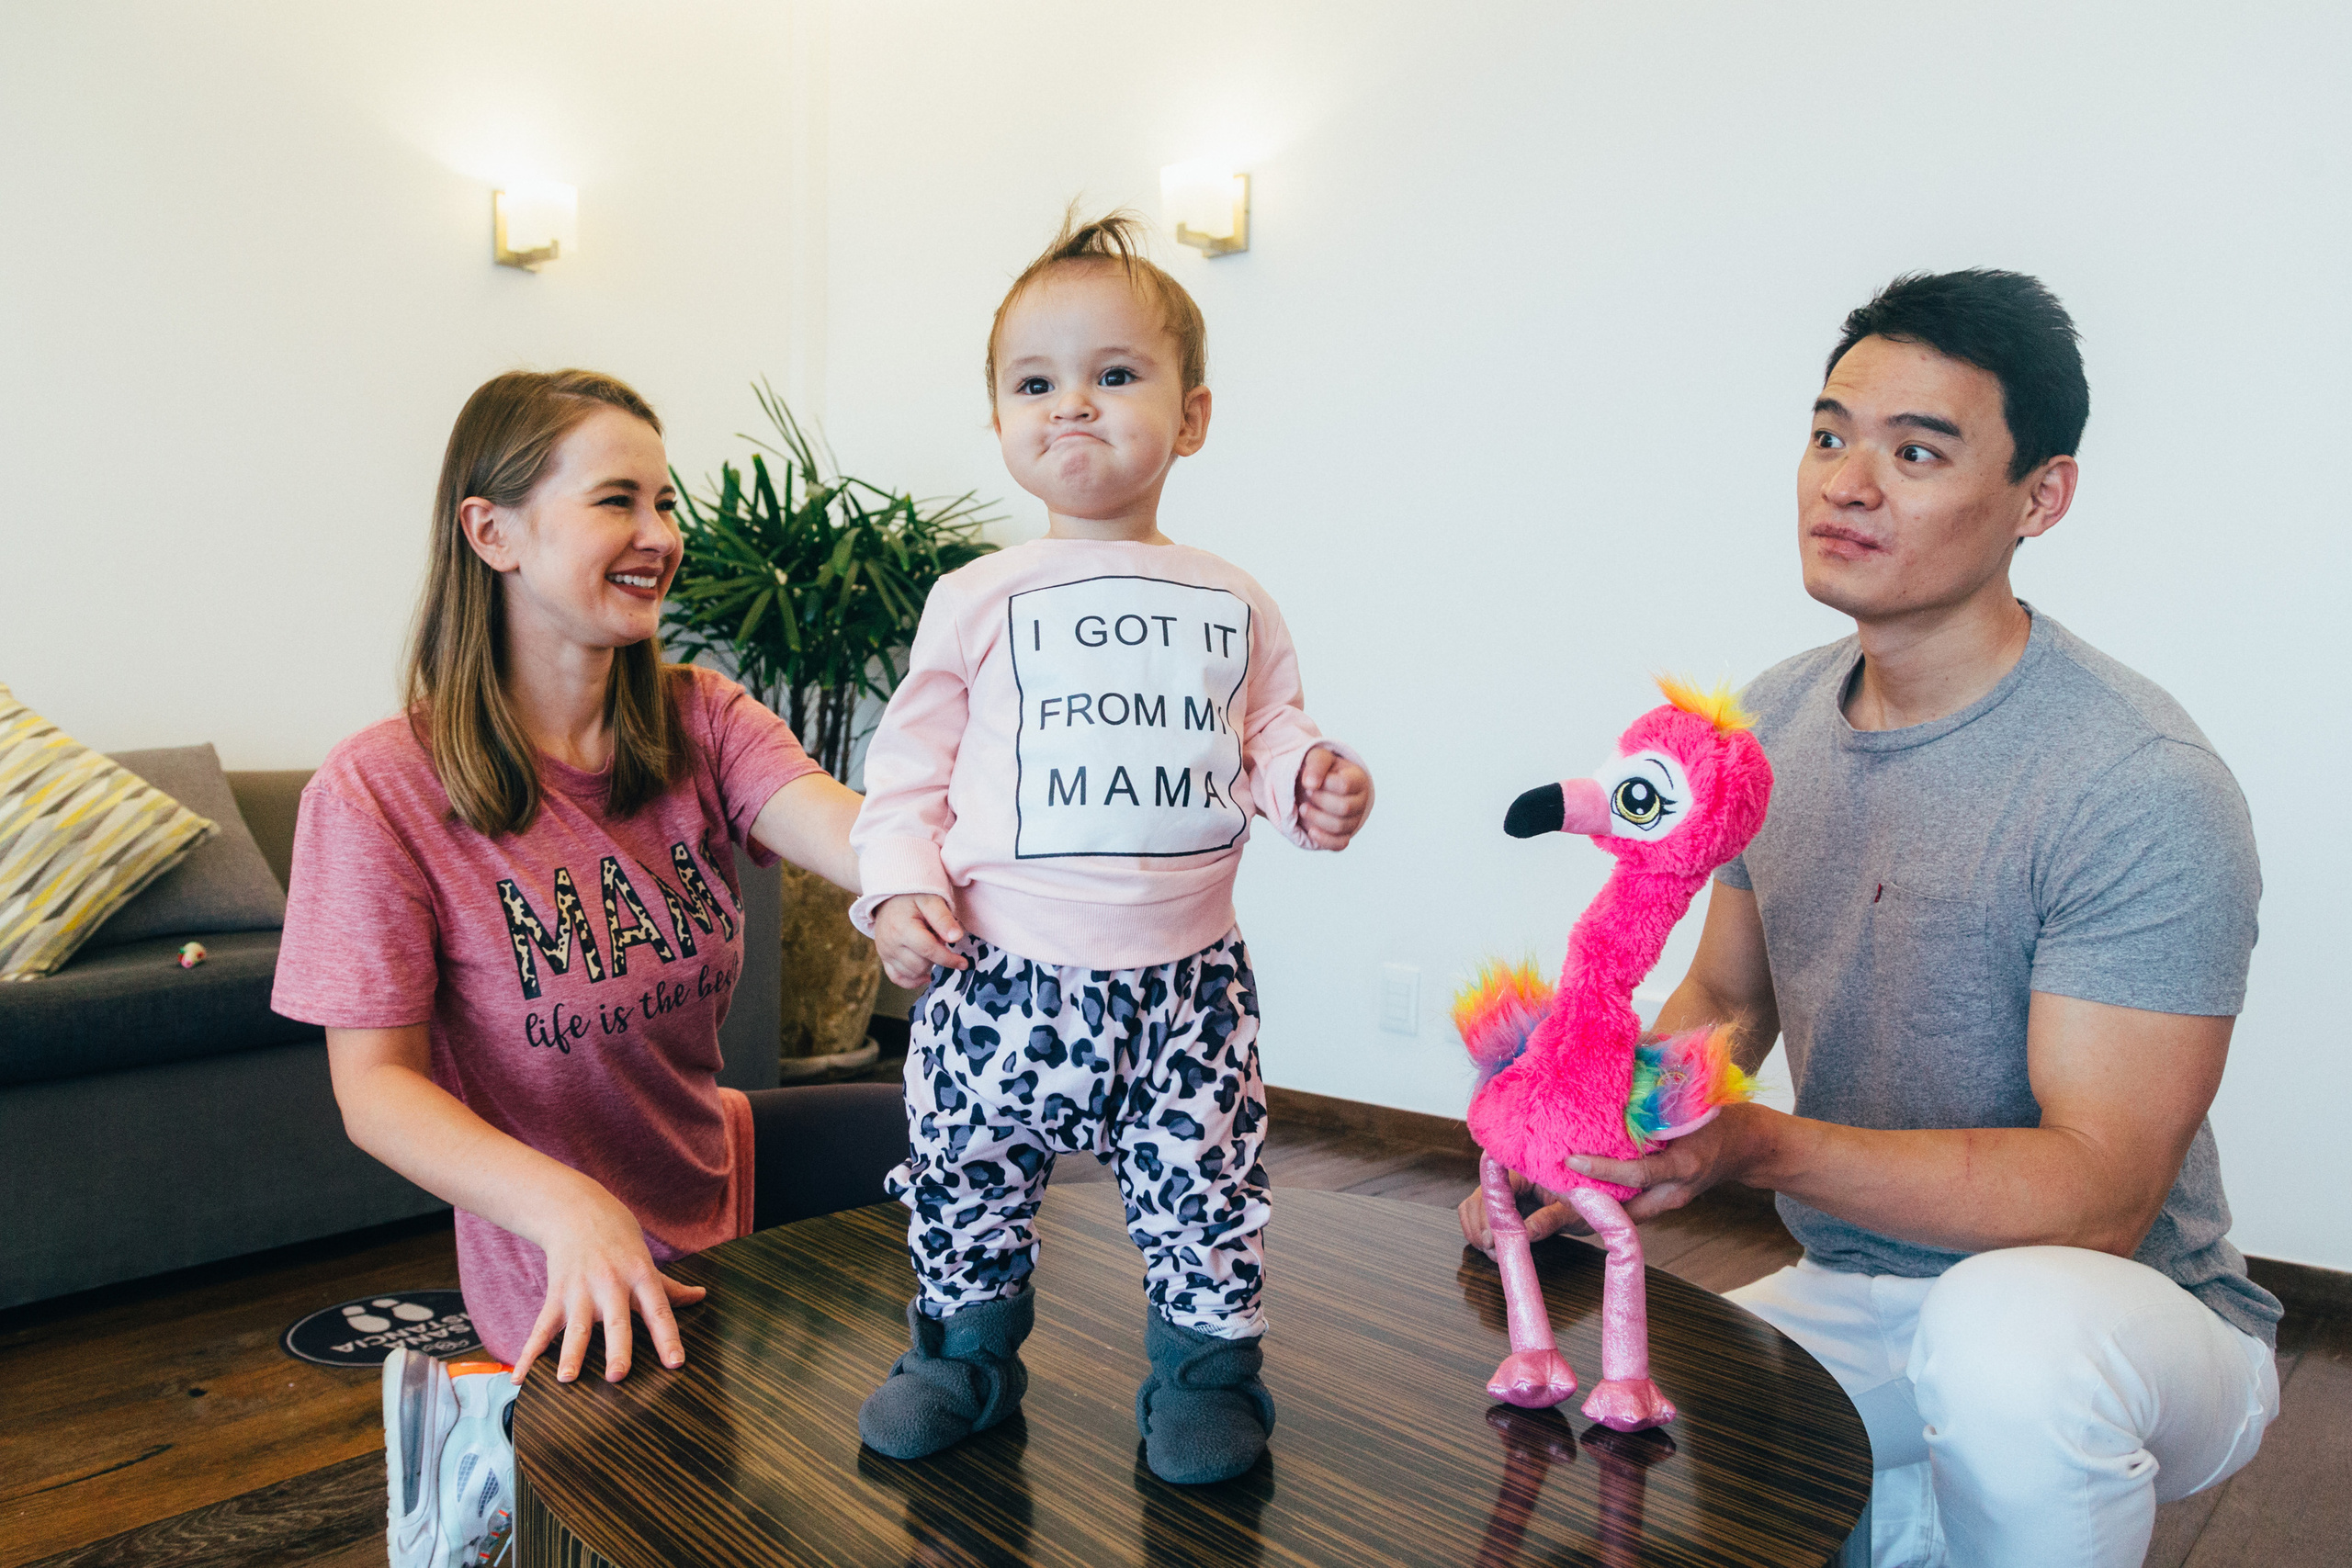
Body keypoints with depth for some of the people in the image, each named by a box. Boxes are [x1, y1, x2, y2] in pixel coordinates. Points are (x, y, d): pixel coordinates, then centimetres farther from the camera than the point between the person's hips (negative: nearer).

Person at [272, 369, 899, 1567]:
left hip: (725, 1168, 6)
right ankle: (502, 1433, 19)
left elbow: (860, 838, -26)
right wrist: (572, 1207, -36)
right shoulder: (380, 791, -19)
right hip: (574, 1282, -5)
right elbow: (377, 1085, -19)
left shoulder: (700, 724, -7)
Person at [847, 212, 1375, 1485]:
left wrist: (1310, 780, -10)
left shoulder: (1230, 604, 6)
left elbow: (1268, 733, 12)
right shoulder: (979, 601, 0)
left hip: (1186, 975, 1)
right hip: (1003, 972, 0)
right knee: (970, 1172, 11)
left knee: (1203, 1185, 6)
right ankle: (965, 1345, 35)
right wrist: (900, 888, -9)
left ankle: (1205, 1363, 28)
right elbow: (909, 761, 3)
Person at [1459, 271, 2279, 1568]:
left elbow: (2096, 1195, -24)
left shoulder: (2142, 790, -21)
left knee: (2010, 1328, -38)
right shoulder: (1772, 722, -1)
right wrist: (1589, 1153, -9)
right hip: (1852, 1301, 6)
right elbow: (1725, 997, 9)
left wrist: (1763, 1147, -37)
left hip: (2131, 1313, -5)